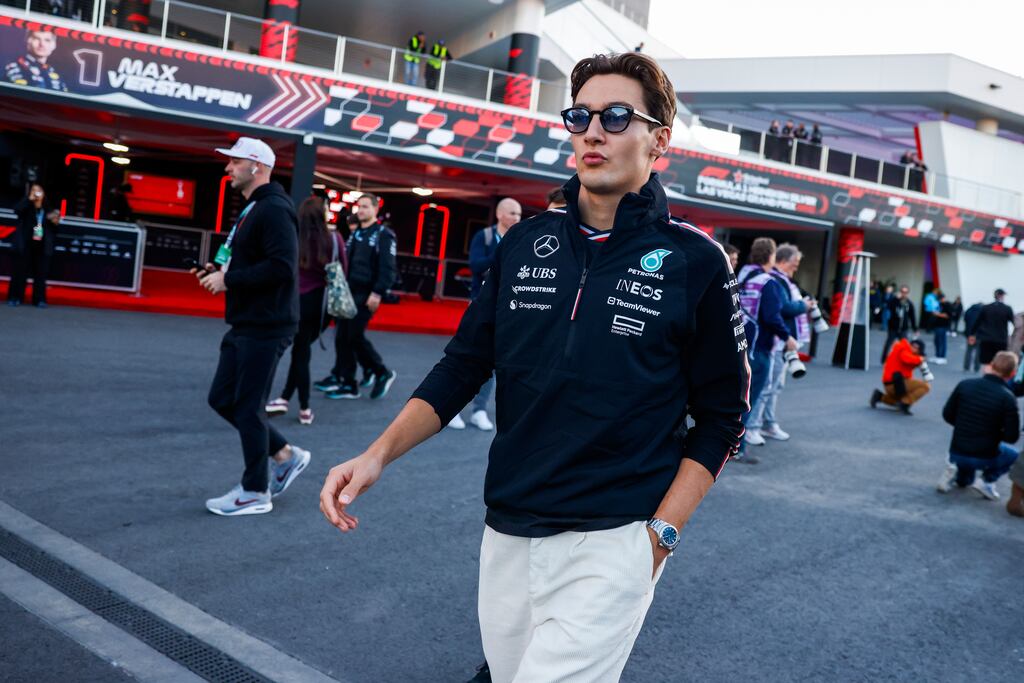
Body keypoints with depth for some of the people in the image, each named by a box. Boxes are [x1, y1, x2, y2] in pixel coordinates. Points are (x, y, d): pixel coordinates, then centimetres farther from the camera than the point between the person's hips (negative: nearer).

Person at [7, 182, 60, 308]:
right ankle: (15, 297, 7)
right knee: (20, 272, 1)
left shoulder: (48, 209, 11)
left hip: (42, 246, 2)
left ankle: (39, 300, 7)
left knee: (41, 273, 1)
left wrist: (55, 223, -4)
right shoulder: (26, 205, 4)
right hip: (25, 245, -2)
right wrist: (29, 199, -16)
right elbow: (17, 210, -19)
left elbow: (52, 228, 17)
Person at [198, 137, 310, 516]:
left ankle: (255, 493, 13)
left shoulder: (274, 210, -15)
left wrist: (228, 279, -19)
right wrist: (219, 270, 7)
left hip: (265, 328, -10)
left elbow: (281, 268, -26)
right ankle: (285, 456, 25)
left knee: (248, 406, -2)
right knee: (222, 399, 14)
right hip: (244, 325, 10)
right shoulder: (252, 209, 17)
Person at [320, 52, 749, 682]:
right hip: (507, 536, 4)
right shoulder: (526, 243, 5)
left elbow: (720, 418, -1)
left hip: (611, 546, -4)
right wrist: (378, 456, -4)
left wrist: (661, 533, -9)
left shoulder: (695, 261, -6)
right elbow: (462, 368, 8)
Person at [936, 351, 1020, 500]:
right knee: (1013, 455, 29)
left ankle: (961, 477, 15)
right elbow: (1012, 437, -13)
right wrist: (995, 433, 8)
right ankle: (986, 481, 8)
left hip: (956, 454, 3)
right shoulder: (1007, 398, -17)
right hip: (985, 457, -3)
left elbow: (947, 415, 1)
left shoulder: (965, 385, -8)